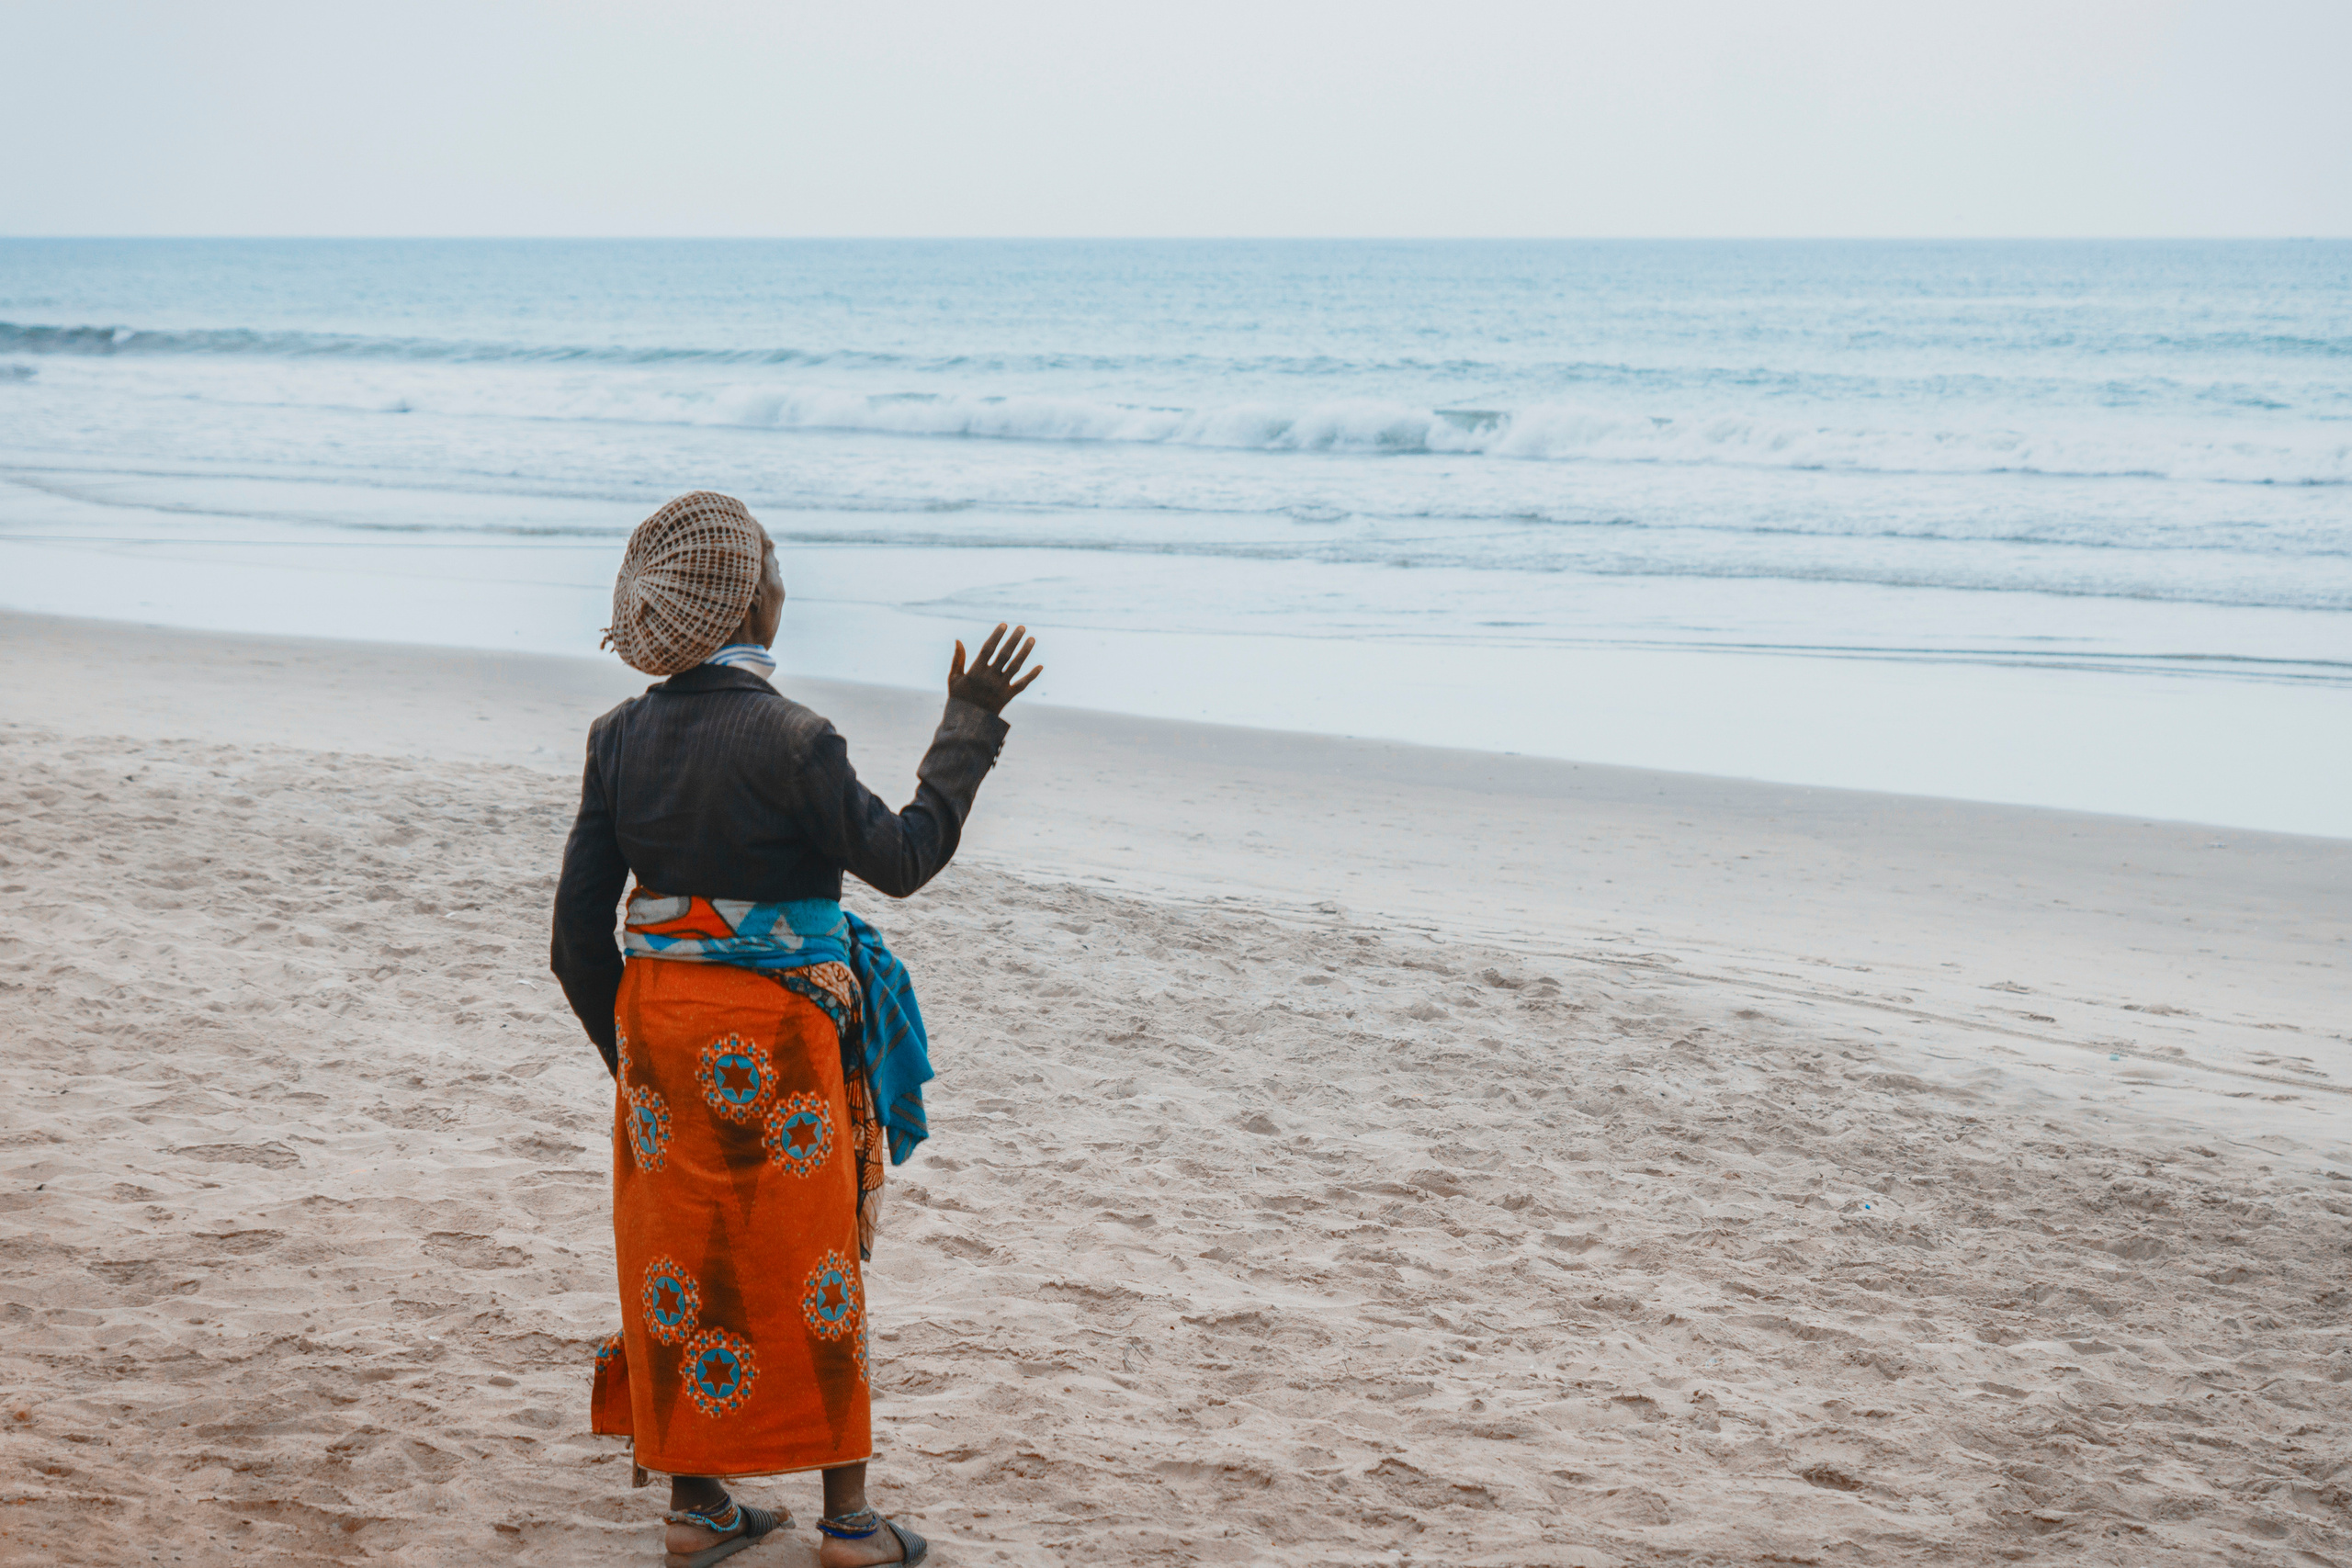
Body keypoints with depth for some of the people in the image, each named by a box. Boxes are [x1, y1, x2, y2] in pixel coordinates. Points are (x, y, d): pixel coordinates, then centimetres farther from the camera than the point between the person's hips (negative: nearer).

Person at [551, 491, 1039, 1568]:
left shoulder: (622, 737, 1)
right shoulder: (789, 739, -17)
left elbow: (579, 931, 3)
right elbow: (901, 860, -8)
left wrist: (624, 1046, 15)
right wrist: (969, 728, -2)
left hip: (659, 1024, 5)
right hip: (778, 1035, -5)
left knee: (685, 1254, 14)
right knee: (811, 1264, 6)